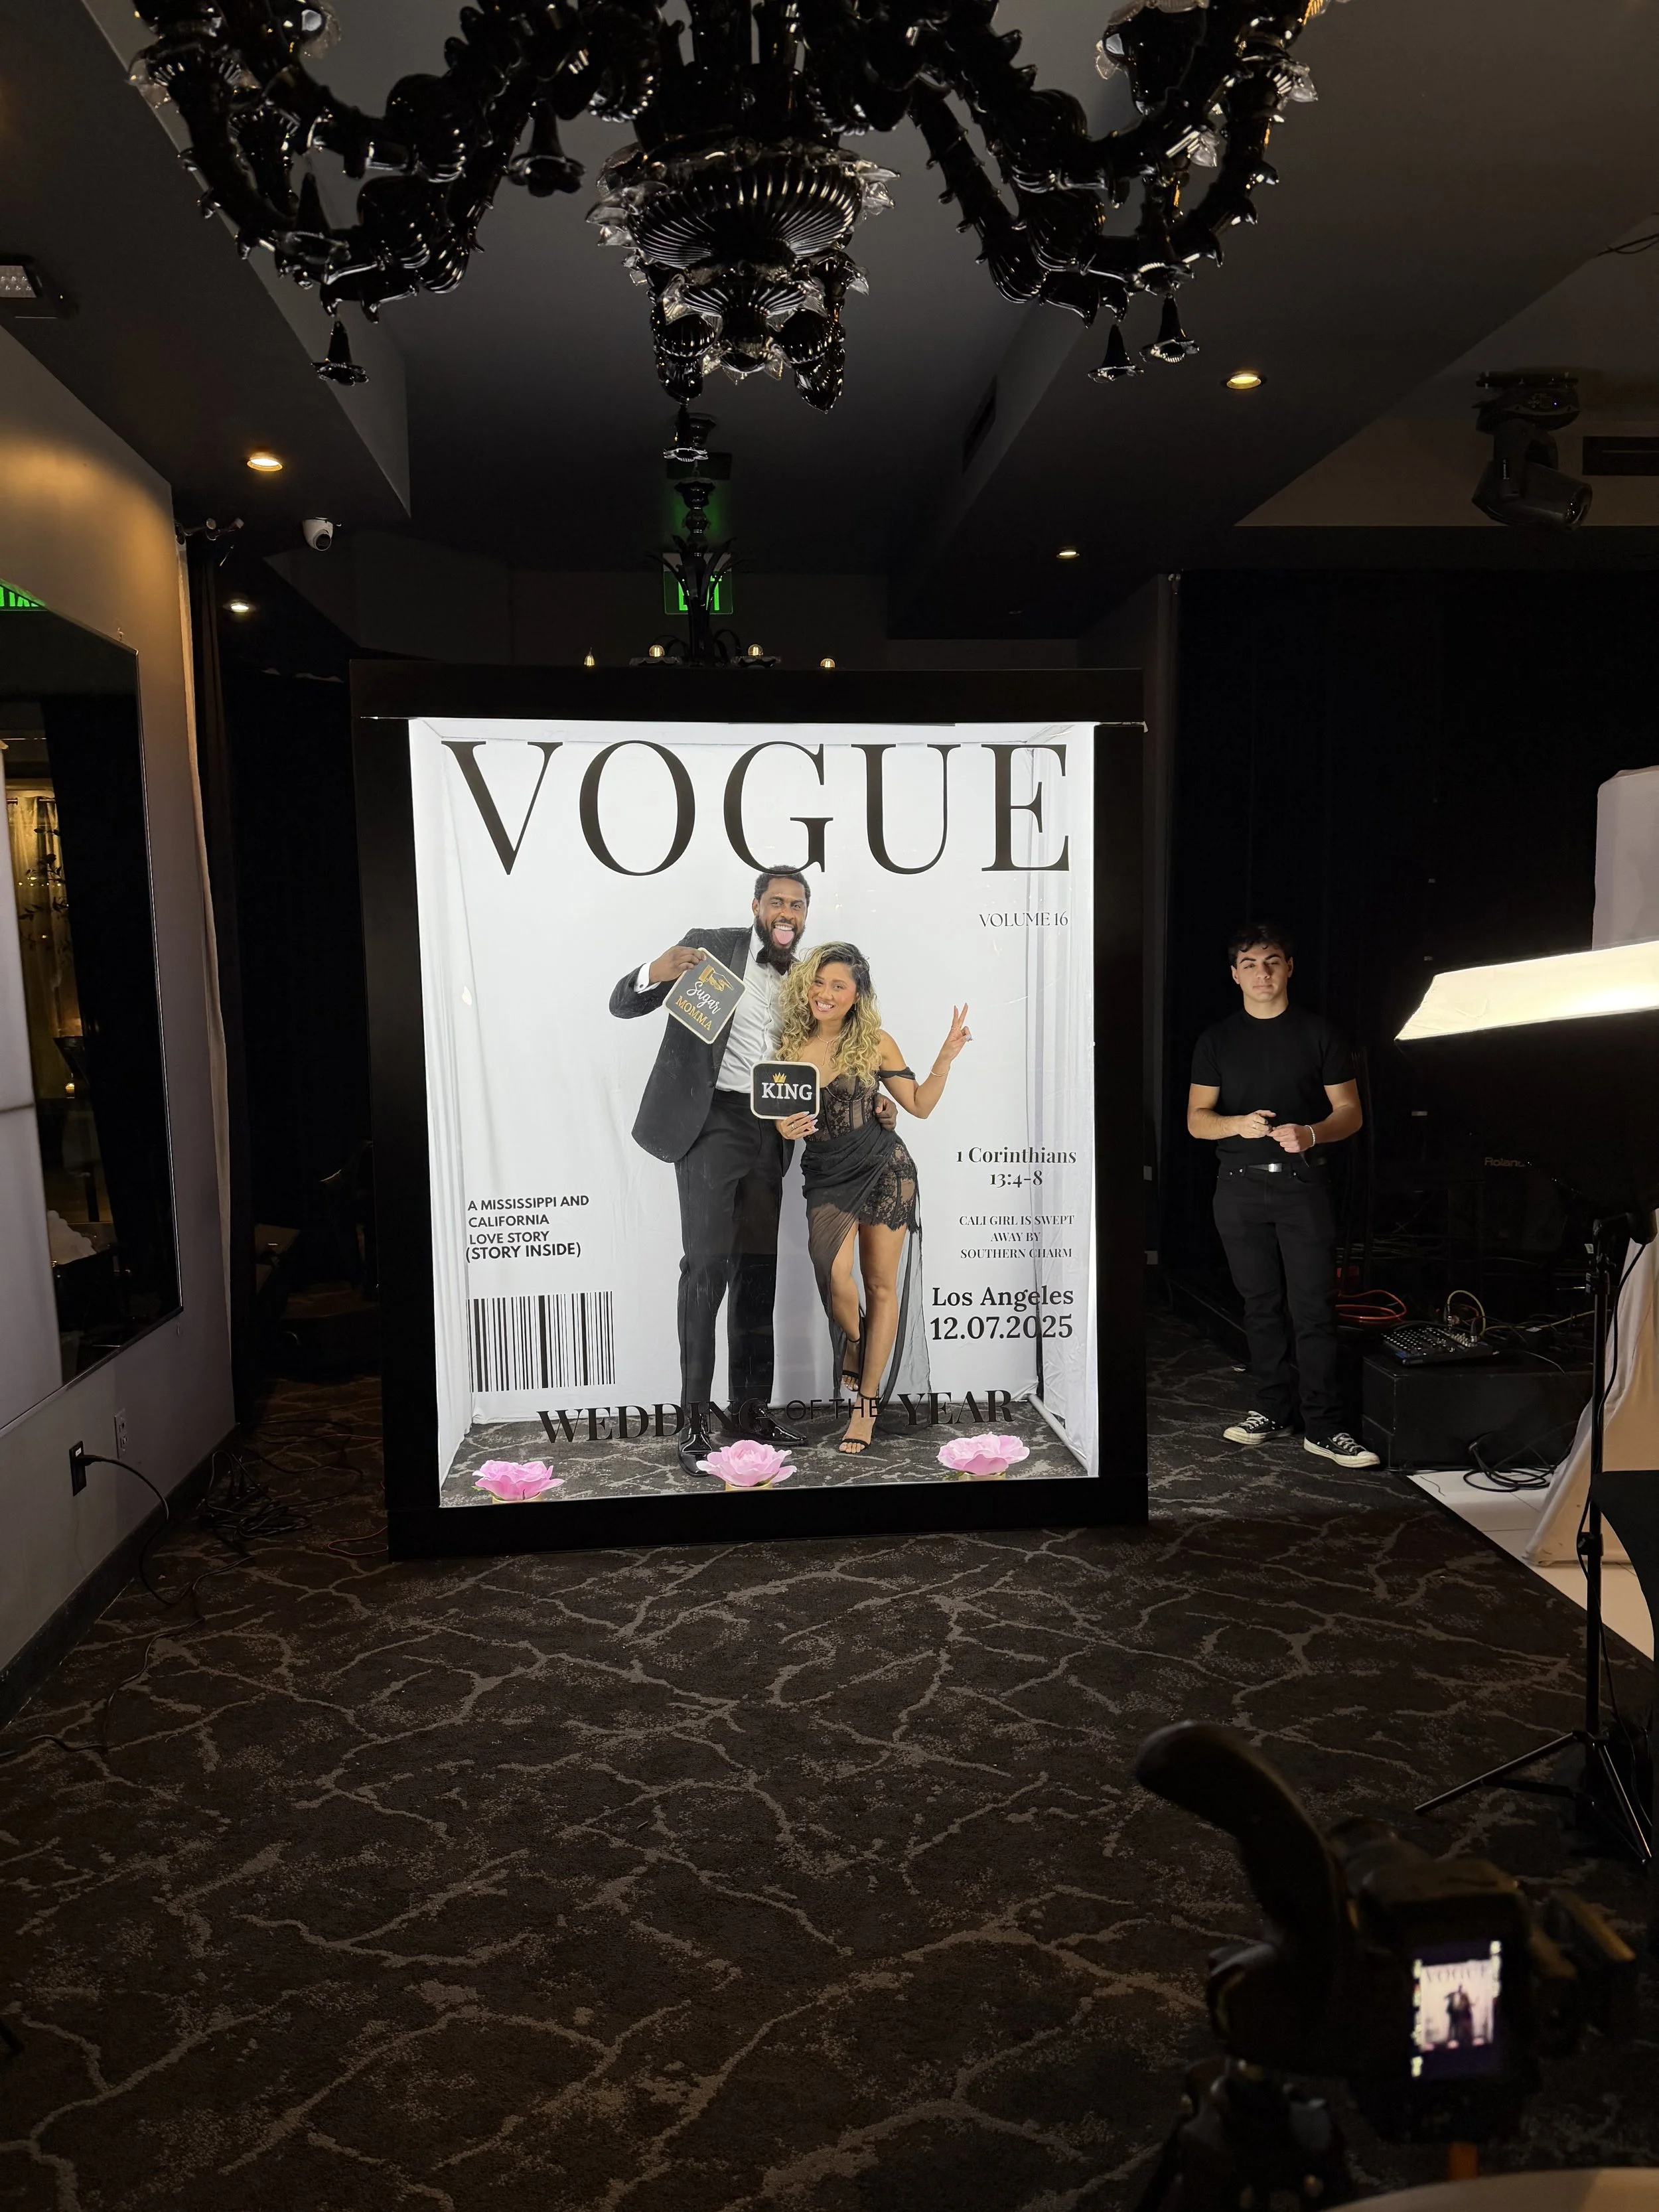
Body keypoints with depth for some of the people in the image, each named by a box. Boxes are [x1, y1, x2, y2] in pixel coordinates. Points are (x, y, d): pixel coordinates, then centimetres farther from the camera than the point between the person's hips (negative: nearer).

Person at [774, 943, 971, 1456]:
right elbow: (777, 1114, 11)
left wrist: (945, 1059, -11)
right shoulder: (788, 1044, 3)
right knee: (834, 1275, -20)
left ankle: (867, 1404, 12)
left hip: (883, 1169, -1)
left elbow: (920, 1106, 1)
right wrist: (785, 1128, -11)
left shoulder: (874, 1043, -2)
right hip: (826, 1176, 1)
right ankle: (854, 1340, 15)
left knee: (882, 1284, 1)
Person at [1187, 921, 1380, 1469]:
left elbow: (1349, 1111, 4)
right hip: (1240, 1187, 2)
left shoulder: (1319, 1034, 5)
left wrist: (1311, 1134, -17)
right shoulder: (1218, 1041, 9)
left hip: (1302, 1183, -2)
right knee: (1261, 1305, 8)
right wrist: (1239, 1124, -16)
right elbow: (1196, 1119, 5)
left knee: (1315, 1307, -6)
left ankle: (1323, 1427, -1)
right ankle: (1272, 1412, 19)